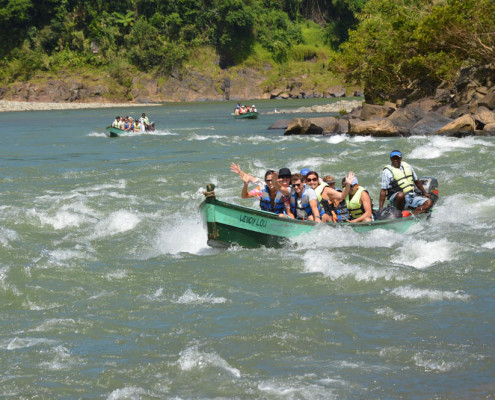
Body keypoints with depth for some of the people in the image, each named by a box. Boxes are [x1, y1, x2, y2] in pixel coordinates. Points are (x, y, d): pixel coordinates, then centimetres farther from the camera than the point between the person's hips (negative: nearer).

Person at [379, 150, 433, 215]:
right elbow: (383, 191, -7)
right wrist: (380, 208, -15)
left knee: (429, 202, -15)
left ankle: (414, 213, -33)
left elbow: (416, 181, 28)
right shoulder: (387, 171, -3)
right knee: (400, 195, -41)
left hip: (411, 197, 6)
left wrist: (424, 193, 33)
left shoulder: (407, 166, 15)